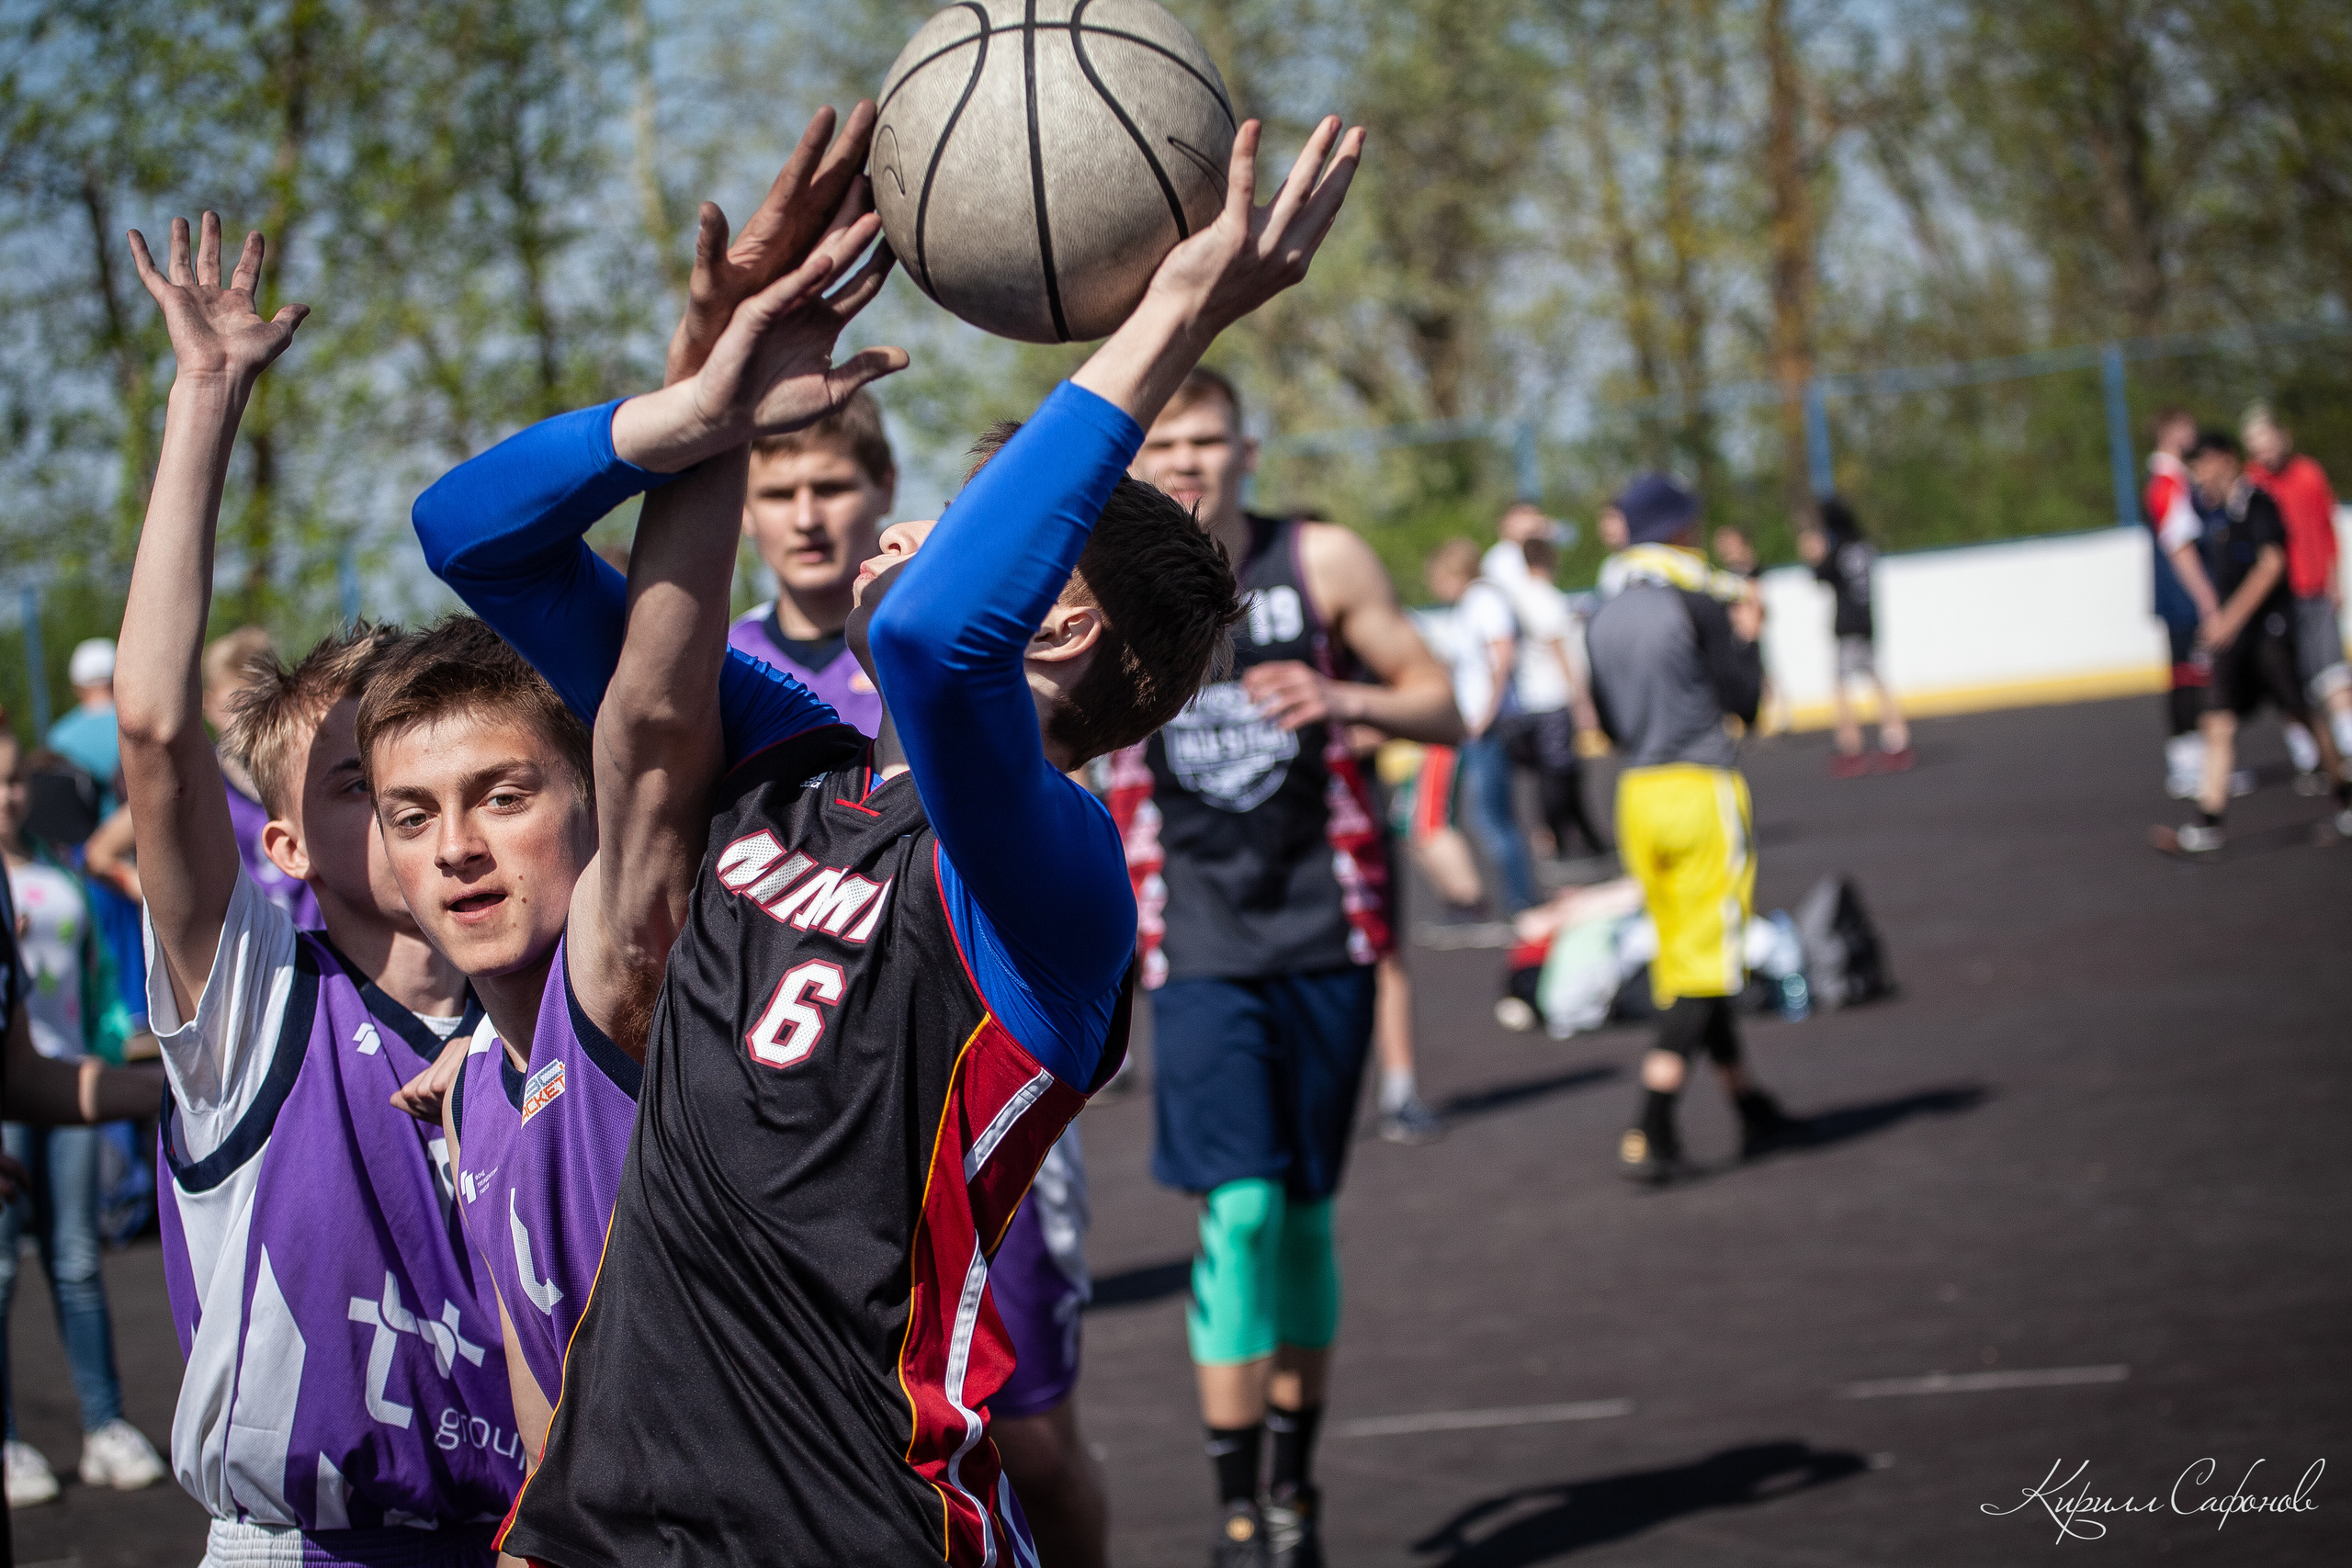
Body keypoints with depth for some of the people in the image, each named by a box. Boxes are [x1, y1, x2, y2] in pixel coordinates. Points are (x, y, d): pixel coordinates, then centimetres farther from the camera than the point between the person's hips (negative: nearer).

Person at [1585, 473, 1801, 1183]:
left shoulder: (1603, 622, 8)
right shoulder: (1698, 609, -11)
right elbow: (1746, 703, -8)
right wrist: (1746, 638, 8)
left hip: (1638, 798, 7)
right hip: (1702, 792, -7)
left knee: (1681, 963, 15)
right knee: (1705, 967, -5)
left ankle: (1751, 1106, 24)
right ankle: (1652, 1134, -15)